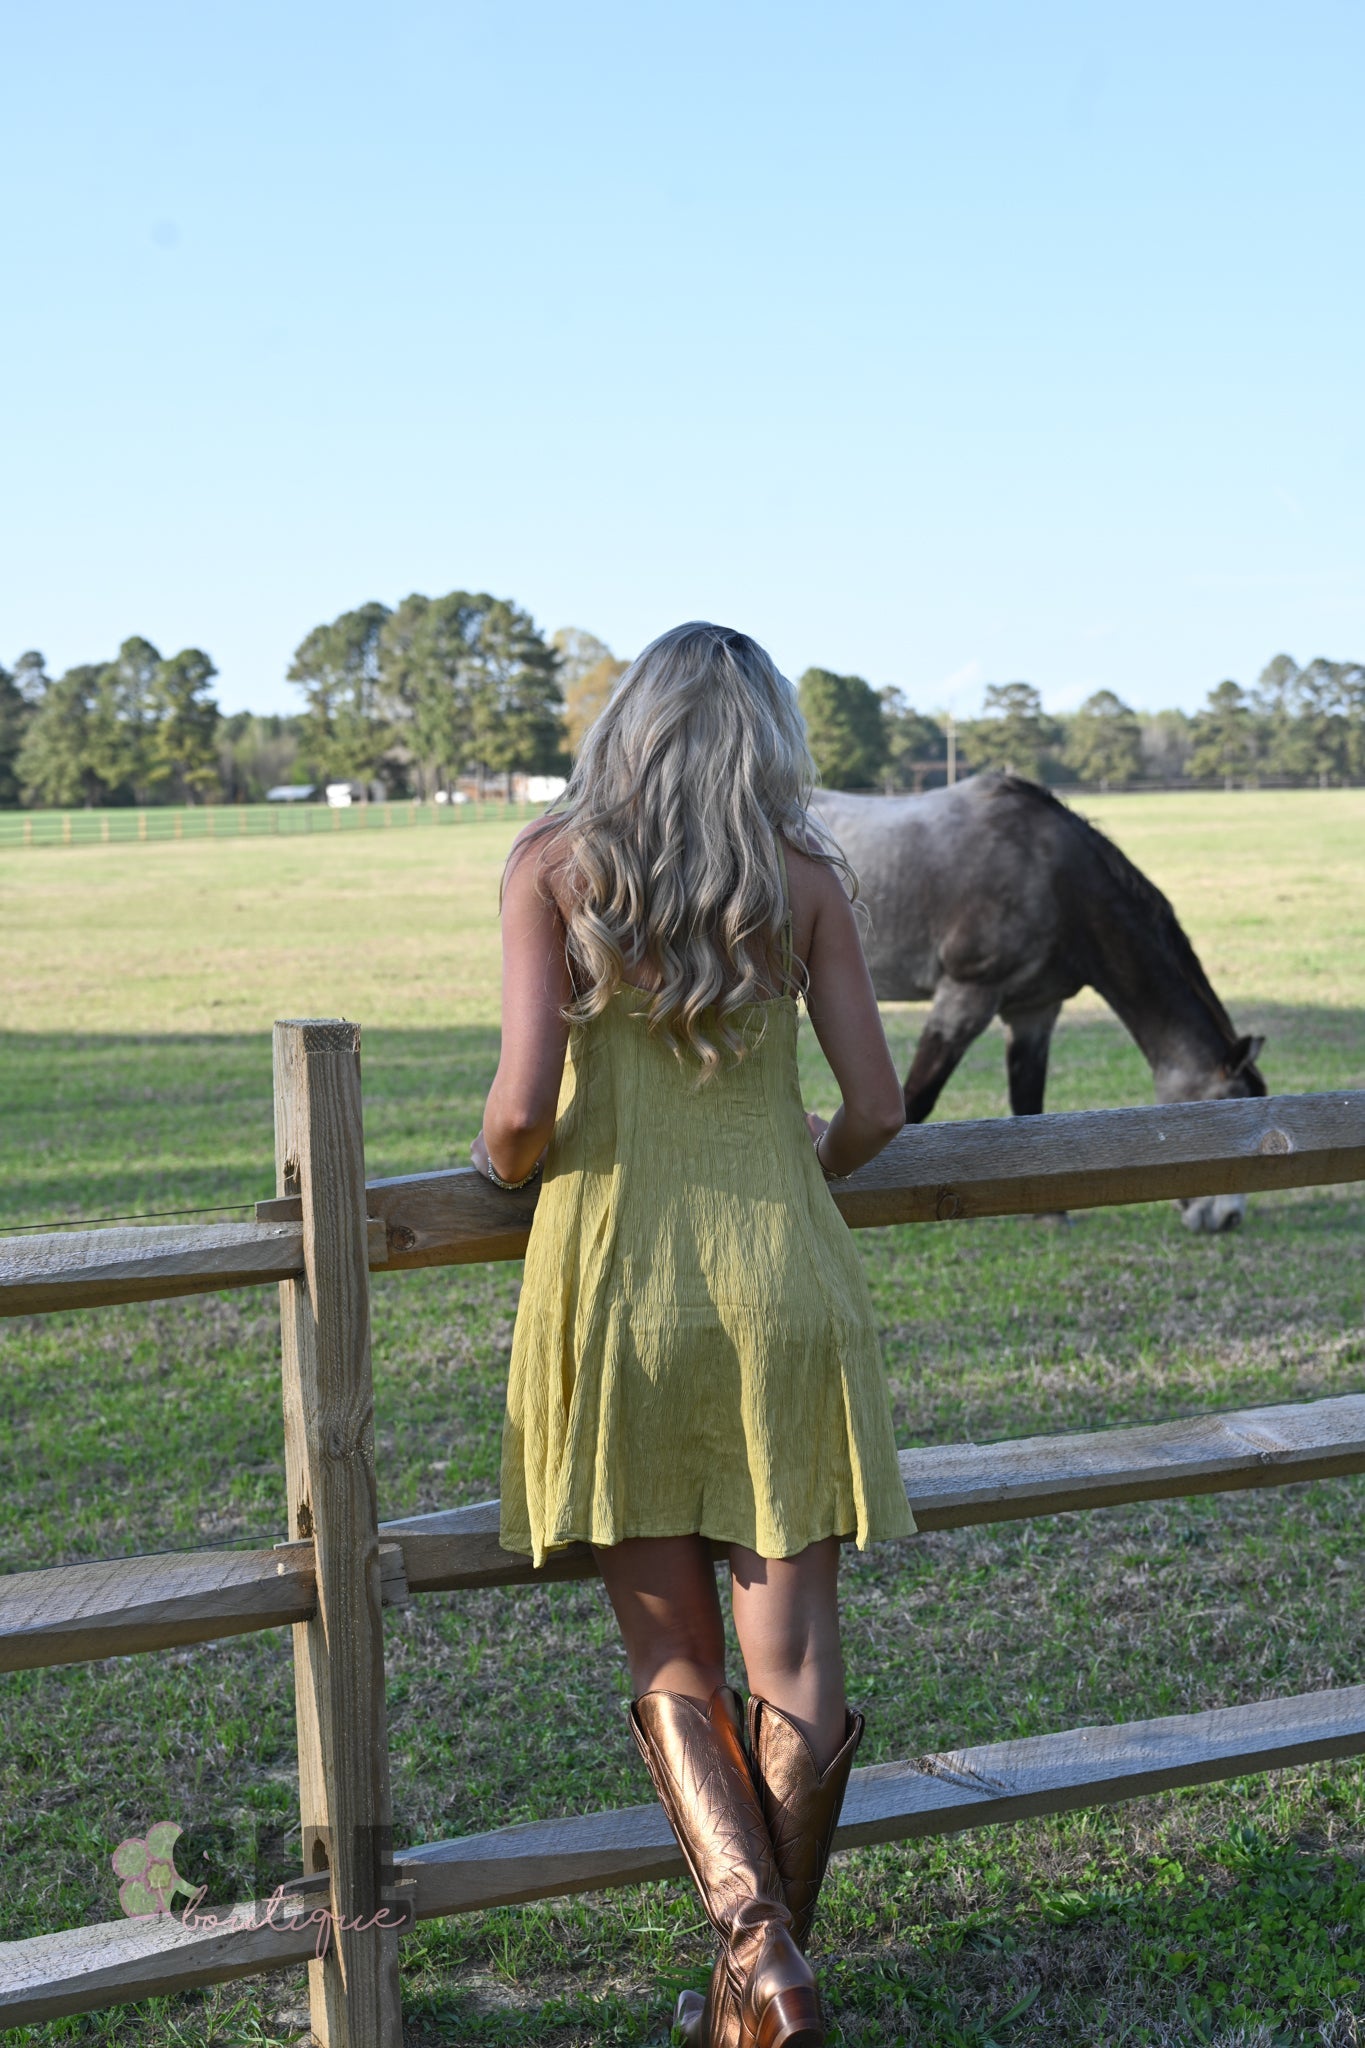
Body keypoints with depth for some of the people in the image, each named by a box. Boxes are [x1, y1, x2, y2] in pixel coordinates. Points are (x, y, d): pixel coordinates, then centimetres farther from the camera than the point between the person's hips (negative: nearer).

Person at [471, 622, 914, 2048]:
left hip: (613, 1285, 0)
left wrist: (499, 1168, 11)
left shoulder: (553, 862, -1)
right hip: (782, 1287, 1)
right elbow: (875, 1107, 3)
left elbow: (524, 1104, -11)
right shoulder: (805, 877, 4)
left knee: (672, 1665, 10)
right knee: (792, 1664, 9)